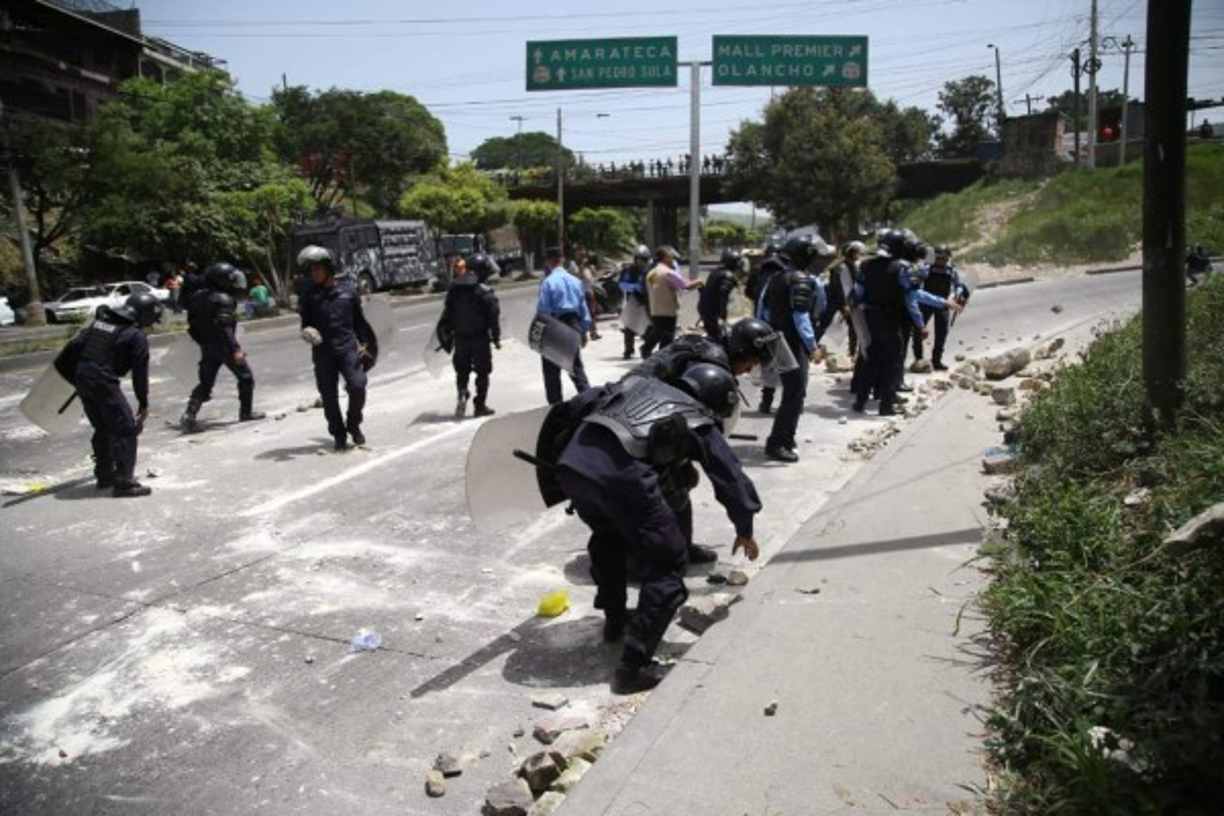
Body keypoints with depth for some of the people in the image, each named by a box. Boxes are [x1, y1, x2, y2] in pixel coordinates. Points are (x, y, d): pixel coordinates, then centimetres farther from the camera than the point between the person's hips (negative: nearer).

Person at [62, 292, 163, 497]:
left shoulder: (99, 321, 15)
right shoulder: (137, 337, -7)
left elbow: (74, 345, 15)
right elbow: (140, 373, -6)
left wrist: (73, 376, 22)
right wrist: (143, 403, 2)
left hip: (82, 380, 8)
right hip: (104, 383, -8)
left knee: (103, 428, 22)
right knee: (127, 429, -2)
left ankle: (104, 474, 32)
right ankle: (124, 482, -6)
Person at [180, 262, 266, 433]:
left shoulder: (198, 297, 8)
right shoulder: (223, 299, -18)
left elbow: (192, 325, 12)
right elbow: (224, 327, -27)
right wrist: (236, 349, -28)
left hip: (207, 347, 7)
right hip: (223, 346, -7)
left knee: (205, 382, 11)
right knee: (245, 377, 11)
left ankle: (189, 415, -3)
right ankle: (246, 412, 20)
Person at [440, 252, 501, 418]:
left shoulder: (454, 289, 3)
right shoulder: (485, 292, -13)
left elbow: (447, 313, 8)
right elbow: (494, 317, -12)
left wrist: (448, 333, 16)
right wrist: (496, 338, -4)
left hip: (460, 336, 4)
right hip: (480, 337, -4)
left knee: (462, 370, 17)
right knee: (482, 372, 7)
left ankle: (462, 393, -8)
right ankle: (480, 405, 11)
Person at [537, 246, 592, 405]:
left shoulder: (548, 282, -12)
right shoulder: (575, 281, 5)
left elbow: (543, 309, -14)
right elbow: (584, 308, 10)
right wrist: (584, 331, 17)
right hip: (573, 326, 5)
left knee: (551, 369, 6)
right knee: (576, 365, 15)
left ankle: (555, 402, 9)